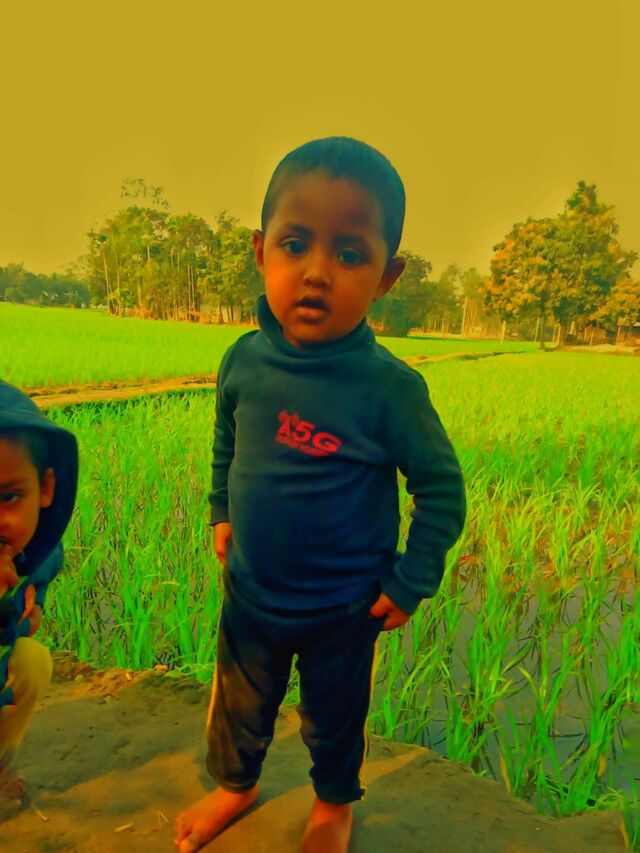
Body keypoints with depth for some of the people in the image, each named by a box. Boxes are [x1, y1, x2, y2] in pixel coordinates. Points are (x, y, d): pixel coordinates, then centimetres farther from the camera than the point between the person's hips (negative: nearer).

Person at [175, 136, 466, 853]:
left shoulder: (389, 386, -25)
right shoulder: (245, 360, -14)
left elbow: (441, 487, -13)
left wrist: (411, 583, -11)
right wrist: (222, 513, 6)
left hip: (344, 609, -3)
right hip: (250, 592, 3)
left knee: (334, 714, 23)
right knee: (238, 704, 25)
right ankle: (235, 785, 58)